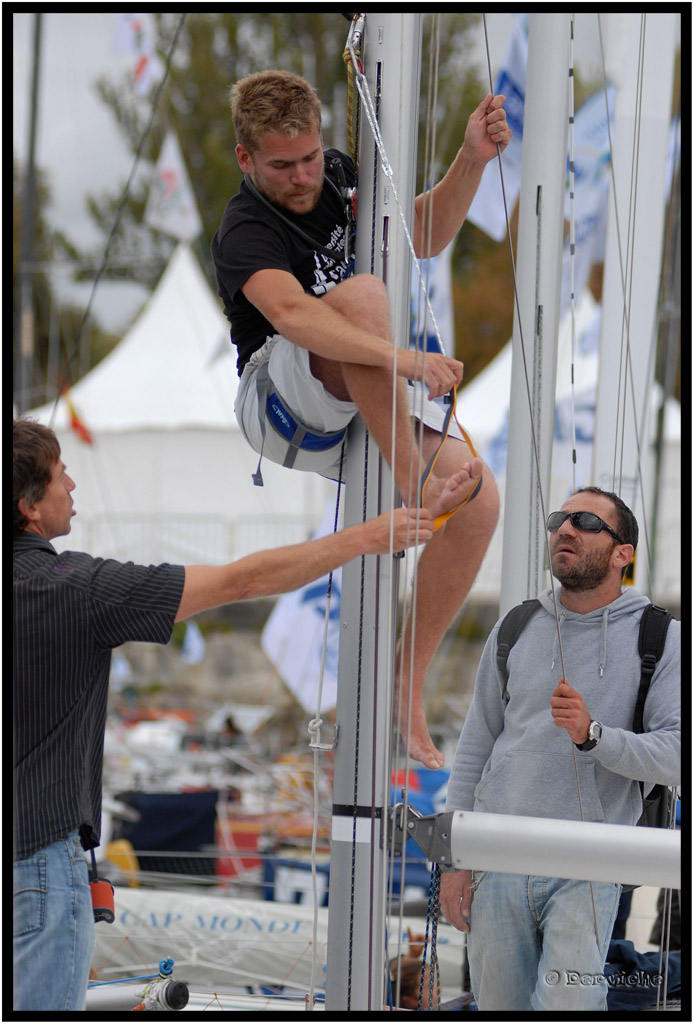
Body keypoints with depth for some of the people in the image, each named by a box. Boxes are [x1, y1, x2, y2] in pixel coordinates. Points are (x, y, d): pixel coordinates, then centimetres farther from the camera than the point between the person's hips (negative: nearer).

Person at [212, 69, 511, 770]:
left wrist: (472, 159, -5)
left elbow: (425, 237, 12)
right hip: (280, 408, -7)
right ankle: (412, 484, -33)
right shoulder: (246, 232, -20)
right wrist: (403, 358, -53)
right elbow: (294, 315, -40)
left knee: (479, 499, -18)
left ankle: (408, 685, -7)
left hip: (373, 407, 7)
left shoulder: (336, 177, 4)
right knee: (362, 294, -35)